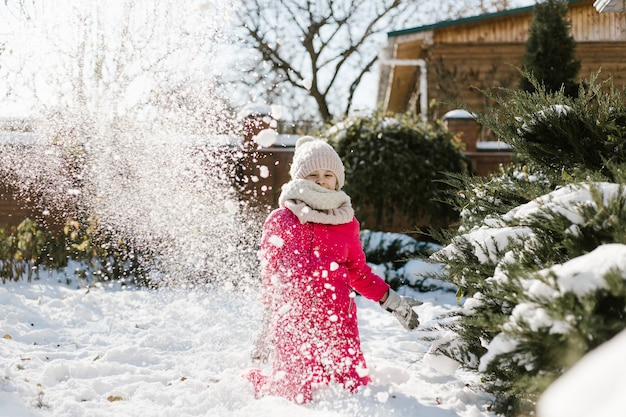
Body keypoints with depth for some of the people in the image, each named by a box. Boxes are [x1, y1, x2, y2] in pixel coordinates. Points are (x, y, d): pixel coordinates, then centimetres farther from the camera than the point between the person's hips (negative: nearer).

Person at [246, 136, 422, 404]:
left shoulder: (346, 221, 11)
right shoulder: (280, 220, 2)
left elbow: (358, 272, 19)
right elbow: (270, 276, 5)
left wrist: (392, 301, 12)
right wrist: (268, 326, 3)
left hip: (338, 319, 3)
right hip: (293, 319, -3)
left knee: (353, 391, 1)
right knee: (297, 394, -2)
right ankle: (255, 382, 31)